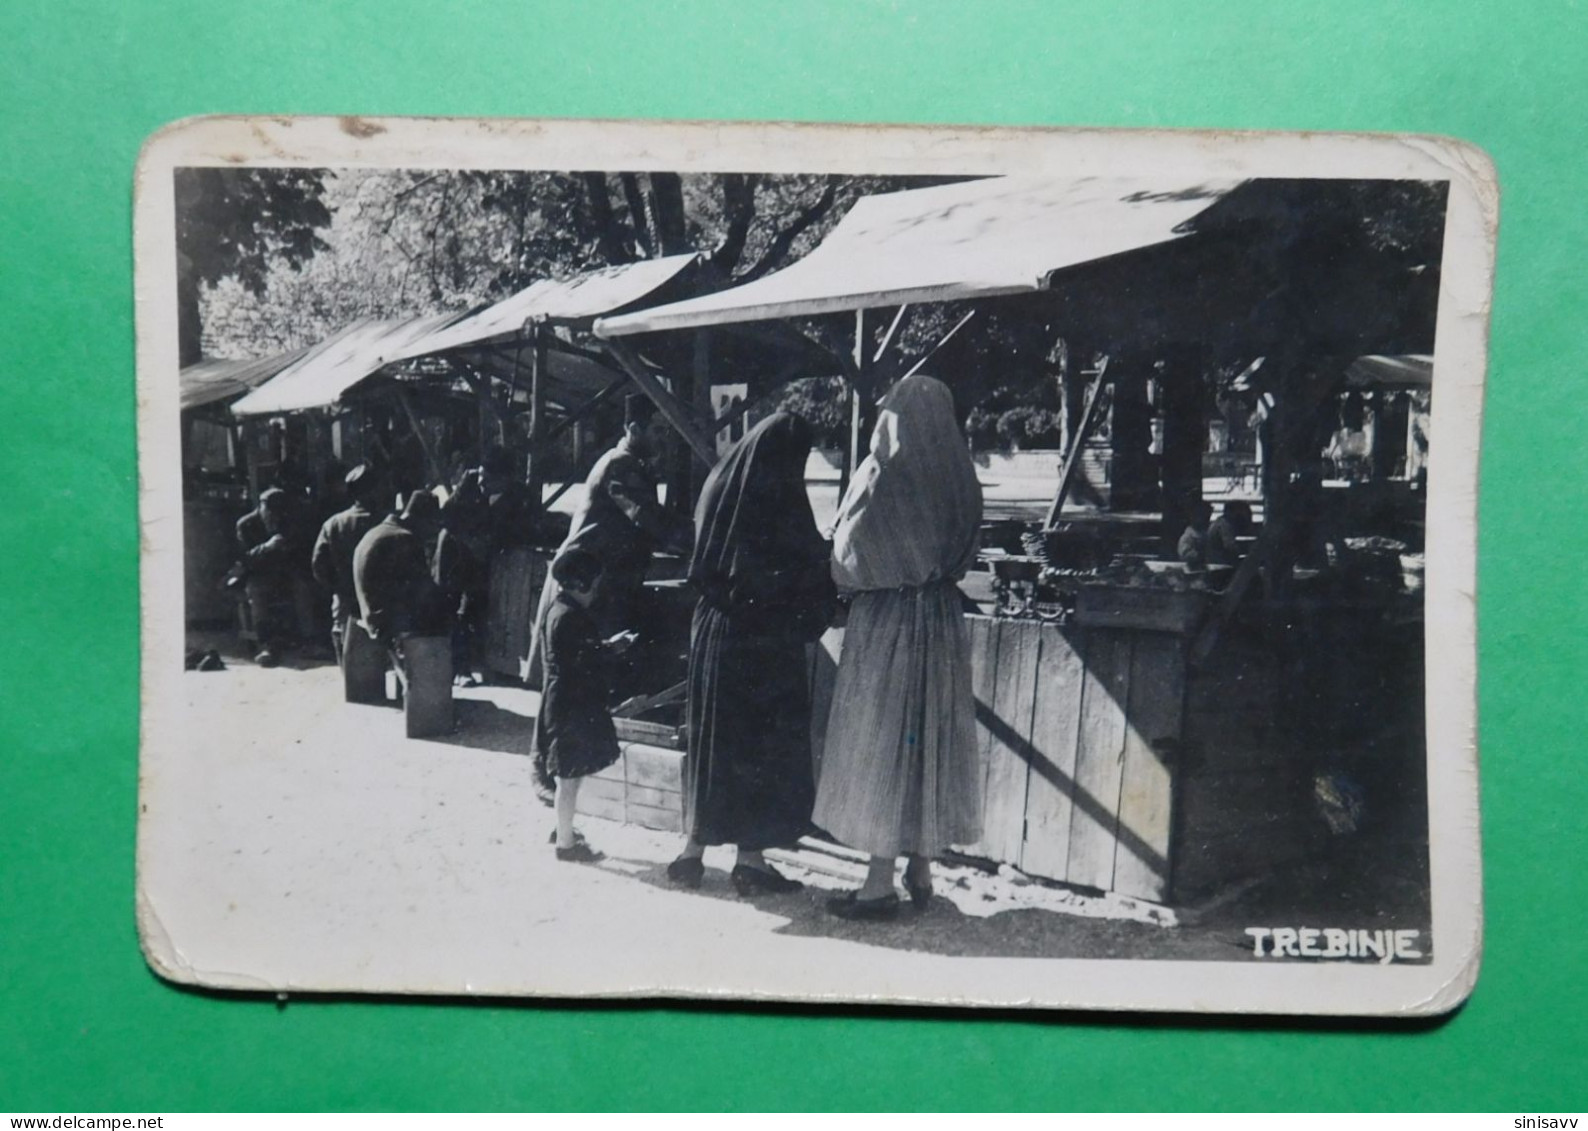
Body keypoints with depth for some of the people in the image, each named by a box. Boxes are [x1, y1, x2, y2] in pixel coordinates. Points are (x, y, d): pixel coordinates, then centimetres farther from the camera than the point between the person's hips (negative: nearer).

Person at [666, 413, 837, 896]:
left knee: (712, 738, 14)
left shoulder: (719, 486, 5)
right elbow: (811, 568, -9)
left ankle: (694, 849, 17)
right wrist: (811, 616, 7)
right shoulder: (781, 499, -13)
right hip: (767, 641, -6)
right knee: (765, 740, 3)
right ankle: (750, 858, 4)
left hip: (712, 632, 6)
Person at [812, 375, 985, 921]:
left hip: (885, 622, -6)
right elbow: (964, 556, 12)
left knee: (881, 739, -1)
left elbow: (848, 556, -9)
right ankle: (921, 870, 20)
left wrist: (850, 589, 10)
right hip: (943, 621, 6)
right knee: (931, 736, 12)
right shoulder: (958, 477, 5)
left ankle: (880, 884, 1)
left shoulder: (883, 475, -12)